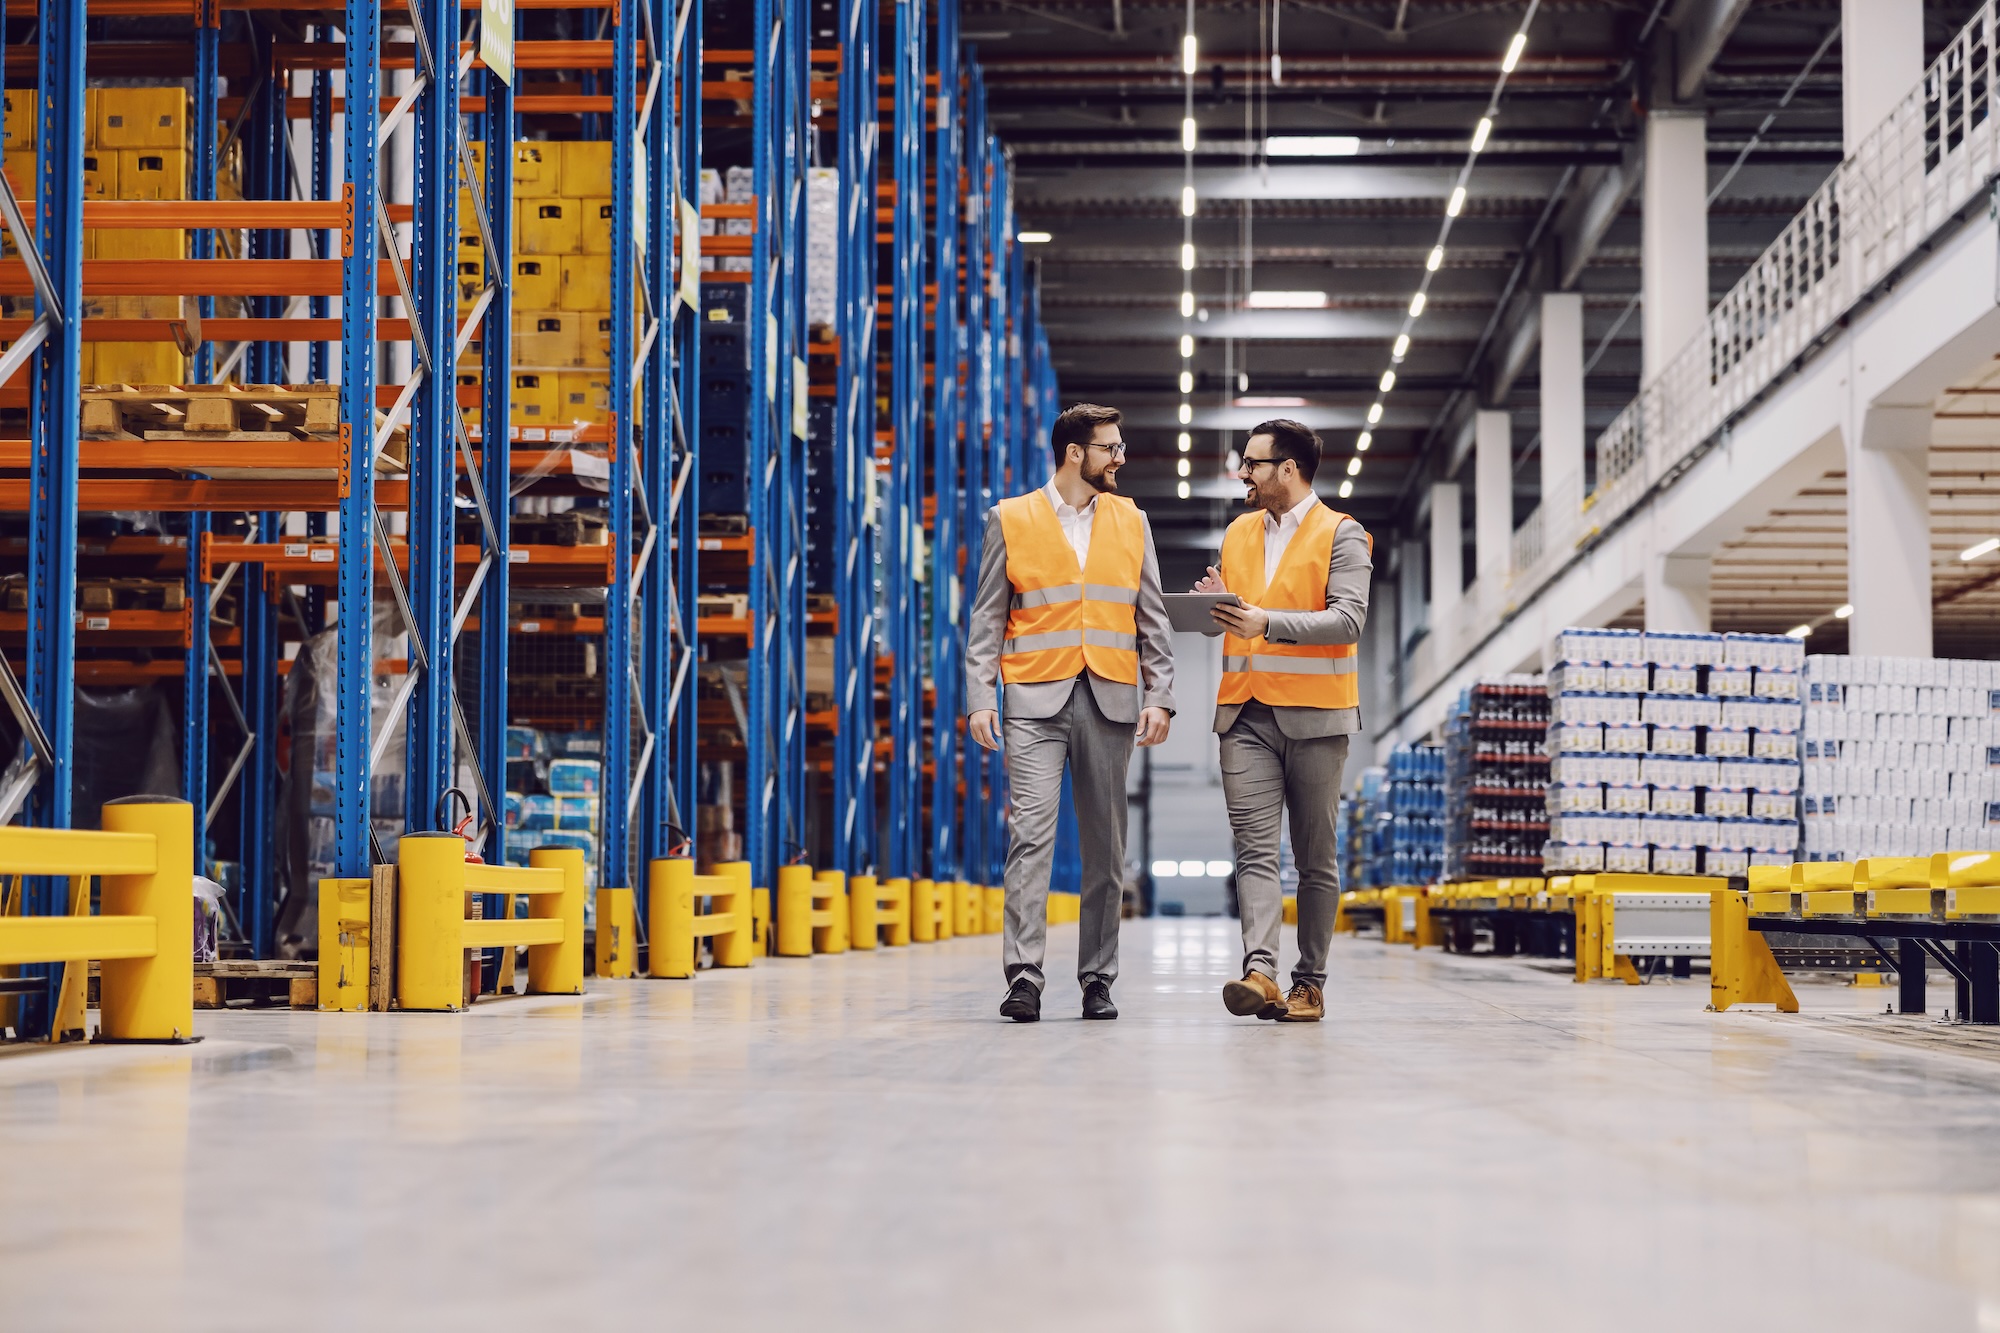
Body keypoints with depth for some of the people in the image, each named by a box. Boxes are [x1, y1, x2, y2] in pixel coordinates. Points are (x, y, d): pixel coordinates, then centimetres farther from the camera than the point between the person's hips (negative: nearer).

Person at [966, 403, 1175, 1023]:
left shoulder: (1131, 521, 14)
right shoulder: (1010, 519, 6)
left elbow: (1153, 619, 13)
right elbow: (987, 619, 5)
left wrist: (1159, 696, 2)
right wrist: (980, 697, -5)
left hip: (1111, 700, 3)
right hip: (1036, 699, -3)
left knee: (1105, 845, 4)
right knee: (1031, 833, -14)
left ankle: (1097, 980, 11)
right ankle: (1023, 977, -17)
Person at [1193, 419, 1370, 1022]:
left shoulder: (1341, 535, -1)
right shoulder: (1238, 533, 17)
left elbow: (1347, 620, -13)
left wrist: (1268, 622, -23)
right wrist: (1215, 606, 1)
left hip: (1314, 717, -4)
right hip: (1245, 713, 4)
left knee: (1315, 857, 3)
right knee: (1255, 847, -10)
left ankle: (1309, 983, 9)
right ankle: (1260, 972, -20)